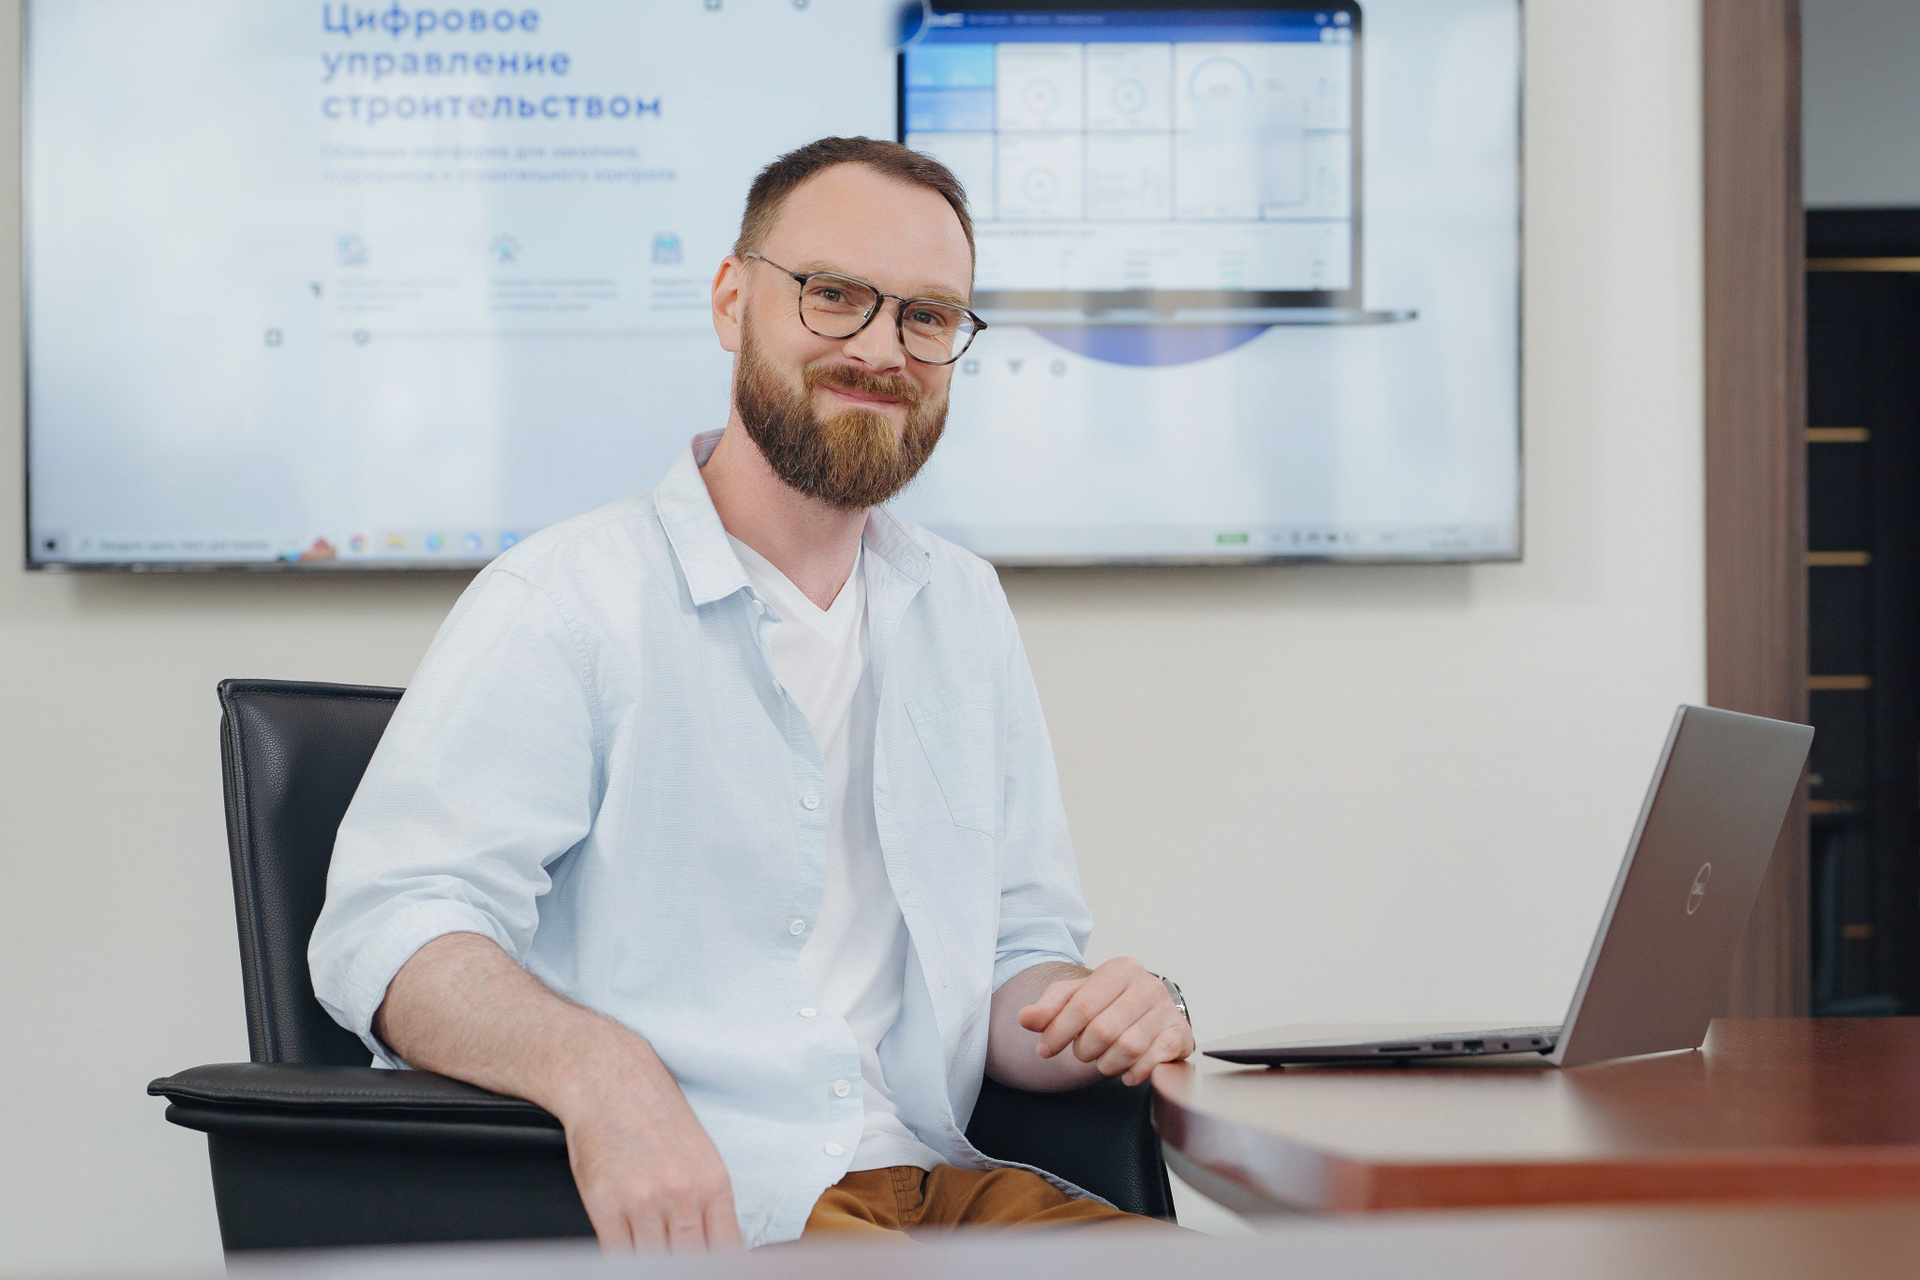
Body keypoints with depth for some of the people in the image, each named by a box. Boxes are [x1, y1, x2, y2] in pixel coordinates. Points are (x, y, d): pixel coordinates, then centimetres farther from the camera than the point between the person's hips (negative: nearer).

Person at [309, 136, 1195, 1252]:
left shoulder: (964, 612, 20)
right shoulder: (564, 603, -2)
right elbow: (392, 928, -13)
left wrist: (1084, 1015, -3)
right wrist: (596, 1067, -34)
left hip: (924, 1177, 6)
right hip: (651, 1214, -5)